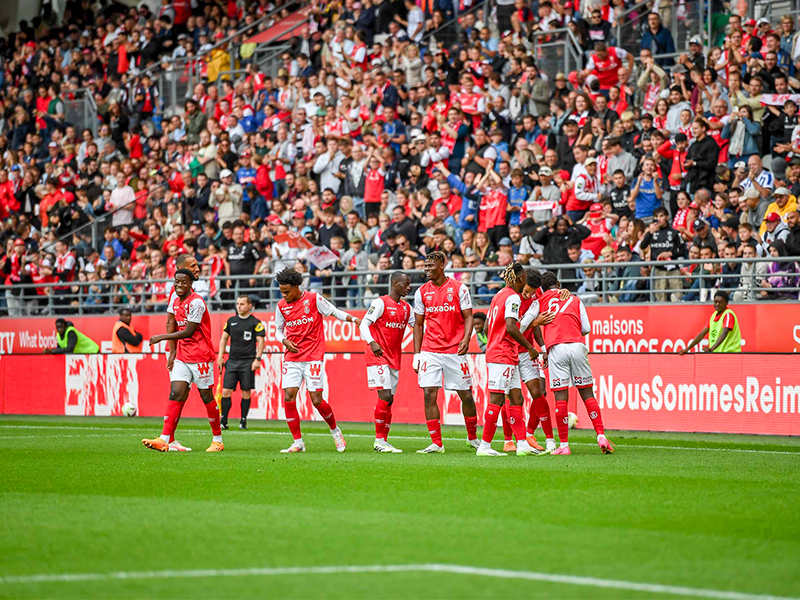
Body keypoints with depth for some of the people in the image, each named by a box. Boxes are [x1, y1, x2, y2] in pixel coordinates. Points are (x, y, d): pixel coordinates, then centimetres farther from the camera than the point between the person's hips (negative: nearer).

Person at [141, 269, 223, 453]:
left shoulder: (196, 302, -17)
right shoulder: (175, 298, 8)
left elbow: (188, 332, -17)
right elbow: (171, 324, 14)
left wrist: (162, 337, -14)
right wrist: (172, 351, 7)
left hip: (201, 357, -7)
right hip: (182, 355, 7)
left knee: (206, 395, 0)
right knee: (176, 393, -5)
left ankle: (218, 439, 13)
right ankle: (165, 440, -14)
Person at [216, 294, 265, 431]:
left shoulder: (255, 322, -1)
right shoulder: (231, 321, 12)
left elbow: (261, 341, -2)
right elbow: (224, 338, 18)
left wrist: (258, 359, -11)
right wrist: (220, 356, 9)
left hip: (248, 362, -3)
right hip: (232, 361, 3)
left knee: (246, 392, 0)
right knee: (226, 391, -5)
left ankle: (243, 421, 10)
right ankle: (223, 421, -2)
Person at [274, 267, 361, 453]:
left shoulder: (313, 299, -4)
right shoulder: (282, 306, 7)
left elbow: (334, 312, 4)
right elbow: (278, 330, 18)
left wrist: (354, 319, -10)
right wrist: (285, 341, -2)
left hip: (313, 357, -4)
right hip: (292, 358, 4)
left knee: (317, 400, -7)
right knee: (288, 398, -9)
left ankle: (335, 431, 20)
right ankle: (298, 442, 0)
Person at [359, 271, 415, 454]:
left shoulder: (406, 308, 13)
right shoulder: (380, 303, -8)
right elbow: (364, 324, -14)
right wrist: (372, 342, -30)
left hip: (395, 359, 7)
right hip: (378, 357, -7)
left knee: (389, 400, 7)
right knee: (385, 396, -15)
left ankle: (384, 441, 11)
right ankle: (379, 440, -9)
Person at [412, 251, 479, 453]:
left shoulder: (459, 289, -1)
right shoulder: (422, 292, 7)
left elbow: (468, 317, 0)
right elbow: (418, 325, 12)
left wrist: (466, 338, -18)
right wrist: (416, 354, 6)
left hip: (454, 351, -2)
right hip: (430, 351, 2)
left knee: (466, 395, 4)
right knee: (429, 394, -8)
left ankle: (472, 437, 24)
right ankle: (436, 443, -3)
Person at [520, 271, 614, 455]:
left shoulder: (540, 301, 17)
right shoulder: (575, 300, 21)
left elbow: (523, 324, 10)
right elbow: (586, 328, 16)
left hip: (556, 349, -1)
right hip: (577, 346, 1)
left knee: (561, 398, -2)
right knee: (587, 394, 7)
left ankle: (564, 445, -3)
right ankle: (601, 436, -2)